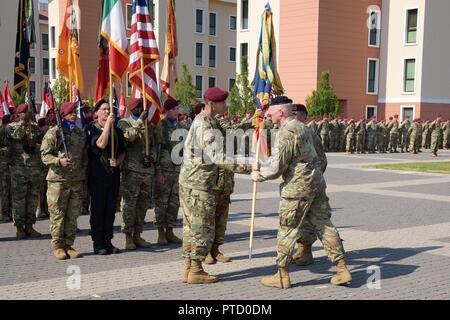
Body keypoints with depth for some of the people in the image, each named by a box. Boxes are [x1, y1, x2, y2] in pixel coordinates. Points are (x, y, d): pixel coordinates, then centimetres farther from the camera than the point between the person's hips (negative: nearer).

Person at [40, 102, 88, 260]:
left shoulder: (81, 133, 14)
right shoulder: (53, 133, -3)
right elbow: (45, 155, -6)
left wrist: (84, 175, 15)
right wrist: (59, 161, -23)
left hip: (77, 180, 5)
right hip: (58, 180, -5)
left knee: (73, 215, 7)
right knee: (57, 215, -1)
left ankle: (68, 245, 16)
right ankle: (57, 246, 8)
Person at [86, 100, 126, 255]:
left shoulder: (117, 130, 13)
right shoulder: (91, 128, -2)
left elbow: (122, 151, 19)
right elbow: (101, 144, -19)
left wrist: (118, 161, -2)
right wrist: (108, 124, -18)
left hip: (114, 174, 5)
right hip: (97, 174, -5)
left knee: (111, 209, 7)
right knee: (98, 208, -1)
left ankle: (108, 241, 15)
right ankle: (98, 243, 6)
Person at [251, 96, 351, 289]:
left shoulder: (287, 133, -16)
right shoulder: (301, 127, 14)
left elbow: (276, 168, -17)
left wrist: (259, 175, 1)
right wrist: (263, 169, 24)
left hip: (298, 187, -9)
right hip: (315, 182, 9)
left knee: (287, 230, 2)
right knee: (324, 225, 11)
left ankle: (282, 276, 10)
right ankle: (342, 270, 12)